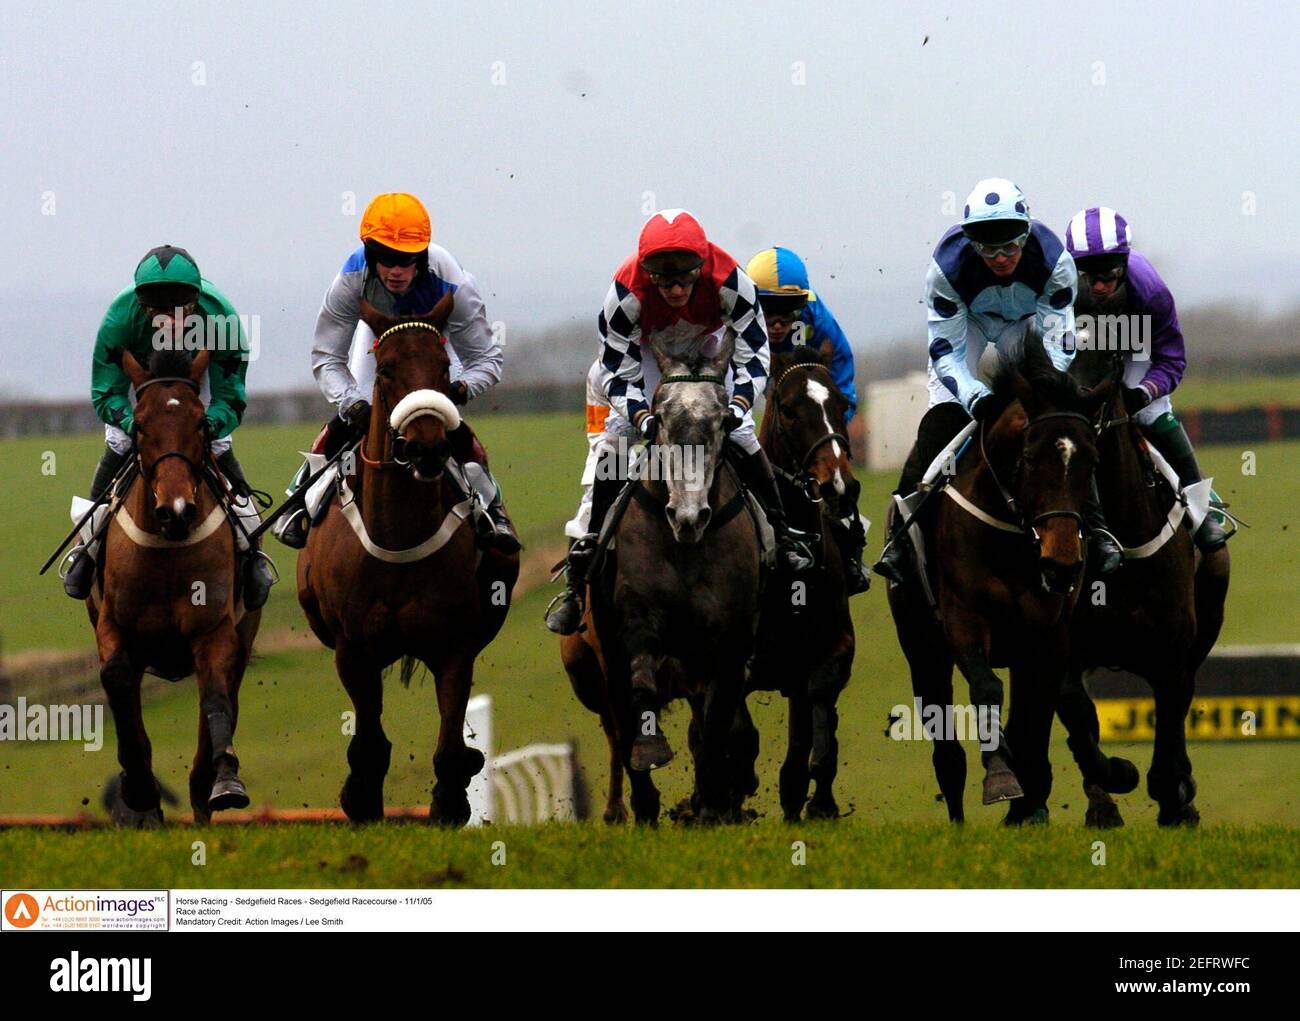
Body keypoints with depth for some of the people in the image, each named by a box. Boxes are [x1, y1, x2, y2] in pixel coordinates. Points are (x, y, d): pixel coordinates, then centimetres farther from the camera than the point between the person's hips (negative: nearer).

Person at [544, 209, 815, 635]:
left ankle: (781, 536, 4)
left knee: (742, 435, -11)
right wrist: (644, 419, -46)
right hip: (646, 351, -1)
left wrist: (738, 406, -42)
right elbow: (617, 372, -29)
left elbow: (754, 355, -26)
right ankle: (586, 553, -8)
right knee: (617, 436, -13)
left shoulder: (731, 282, -38)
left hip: (710, 345, 1)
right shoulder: (625, 294, -39)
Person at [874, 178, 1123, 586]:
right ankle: (902, 534, -16)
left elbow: (1059, 343, -27)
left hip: (1027, 321, 1)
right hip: (966, 320, -1)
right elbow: (946, 352, -29)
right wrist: (976, 398, -46)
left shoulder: (1054, 261, -34)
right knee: (941, 421, -19)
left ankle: (1093, 526, -7)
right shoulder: (948, 265, -36)